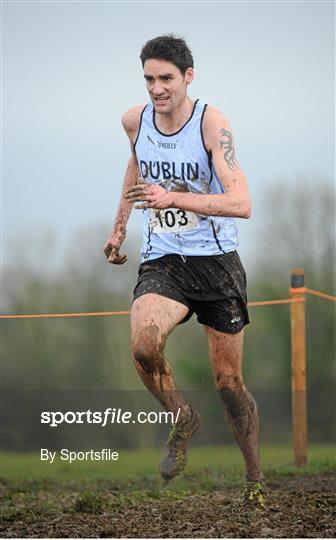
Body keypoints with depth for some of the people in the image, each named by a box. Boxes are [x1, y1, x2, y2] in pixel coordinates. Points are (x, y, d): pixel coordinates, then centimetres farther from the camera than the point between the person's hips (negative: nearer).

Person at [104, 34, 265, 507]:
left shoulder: (211, 123, -14)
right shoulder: (135, 121, 1)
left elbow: (241, 203, -24)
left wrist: (172, 198, -34)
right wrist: (119, 226, 28)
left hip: (216, 261, -2)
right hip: (161, 262, 3)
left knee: (229, 380, 5)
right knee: (144, 345, -28)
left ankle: (255, 477, 25)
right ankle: (181, 418, 0)